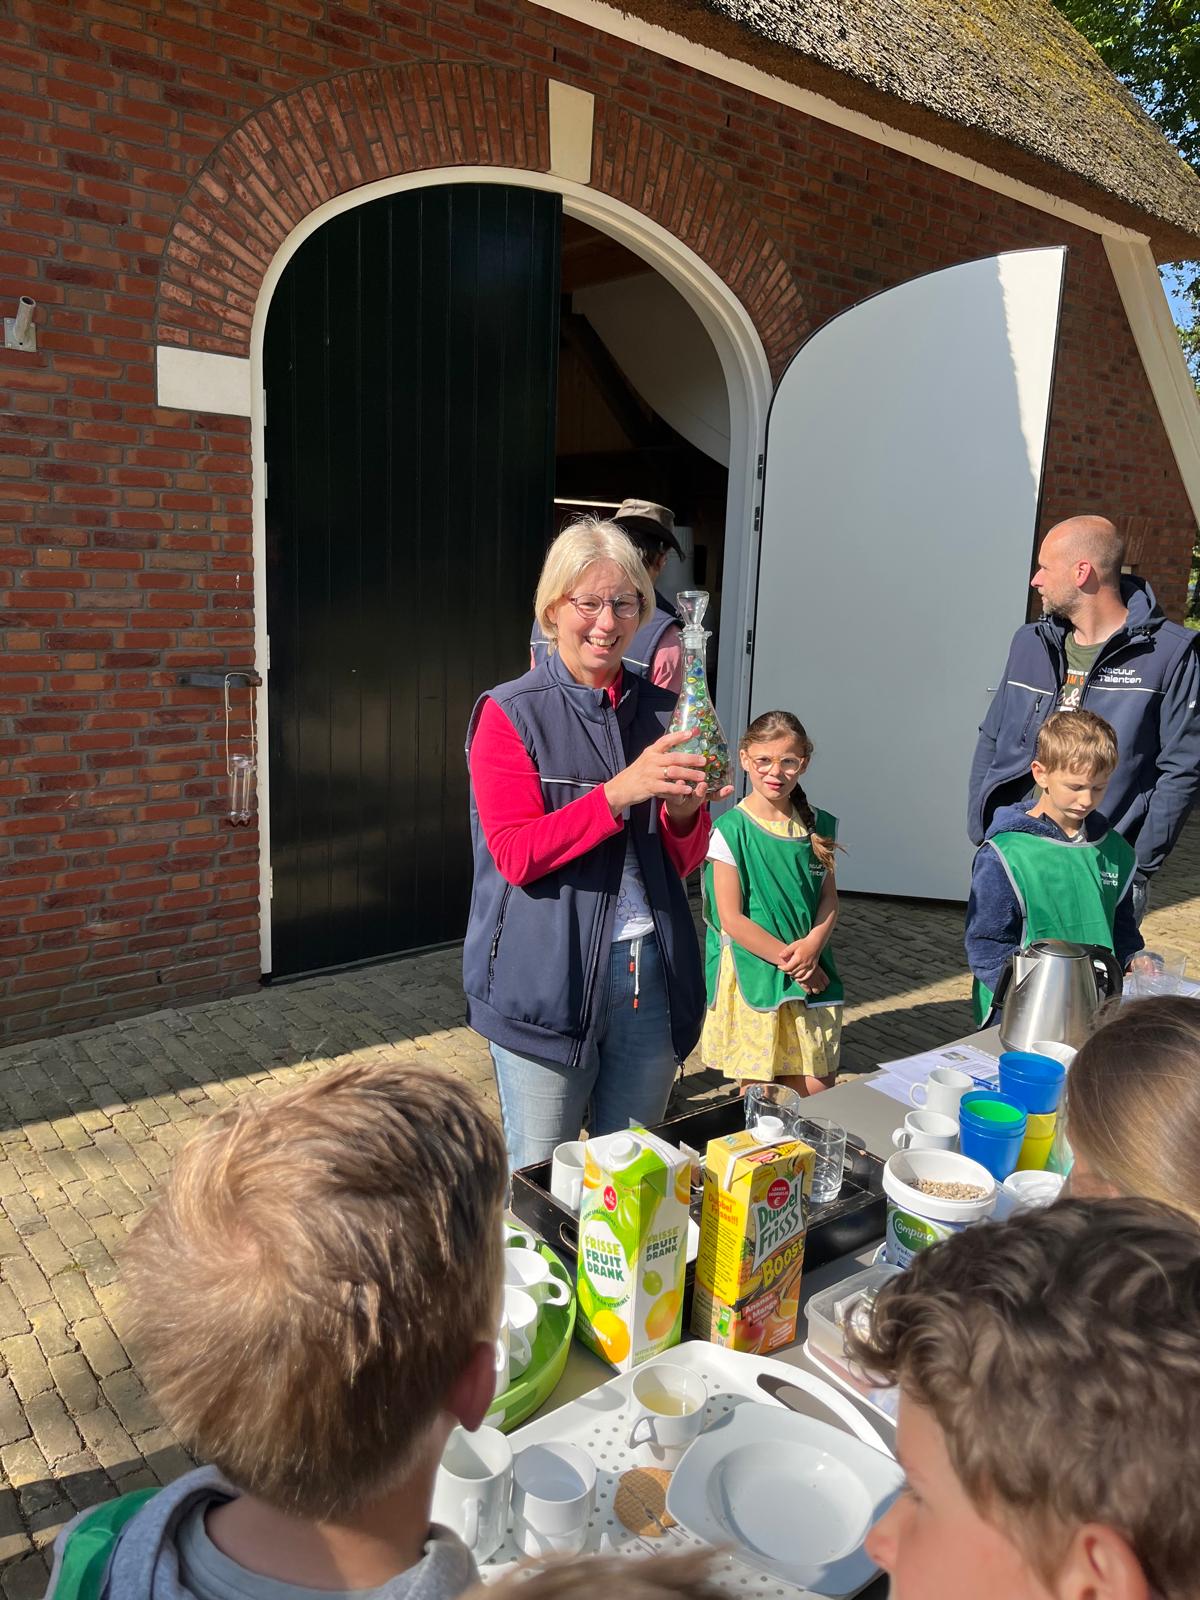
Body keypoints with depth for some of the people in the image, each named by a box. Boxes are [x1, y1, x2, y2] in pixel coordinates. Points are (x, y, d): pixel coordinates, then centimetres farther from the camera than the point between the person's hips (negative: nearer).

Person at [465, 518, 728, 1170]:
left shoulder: (661, 712, 8)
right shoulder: (510, 713, -6)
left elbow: (685, 862, 11)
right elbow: (515, 854, -14)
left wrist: (685, 812, -12)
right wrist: (619, 792, -24)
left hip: (650, 975, 5)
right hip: (548, 977, -4)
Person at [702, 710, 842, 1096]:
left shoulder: (817, 826, 6)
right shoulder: (731, 830, -9)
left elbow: (829, 900, 8)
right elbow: (731, 918, -10)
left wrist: (811, 947, -10)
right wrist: (787, 958, -13)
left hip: (811, 978, 4)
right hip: (752, 976, -4)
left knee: (815, 1093, 4)